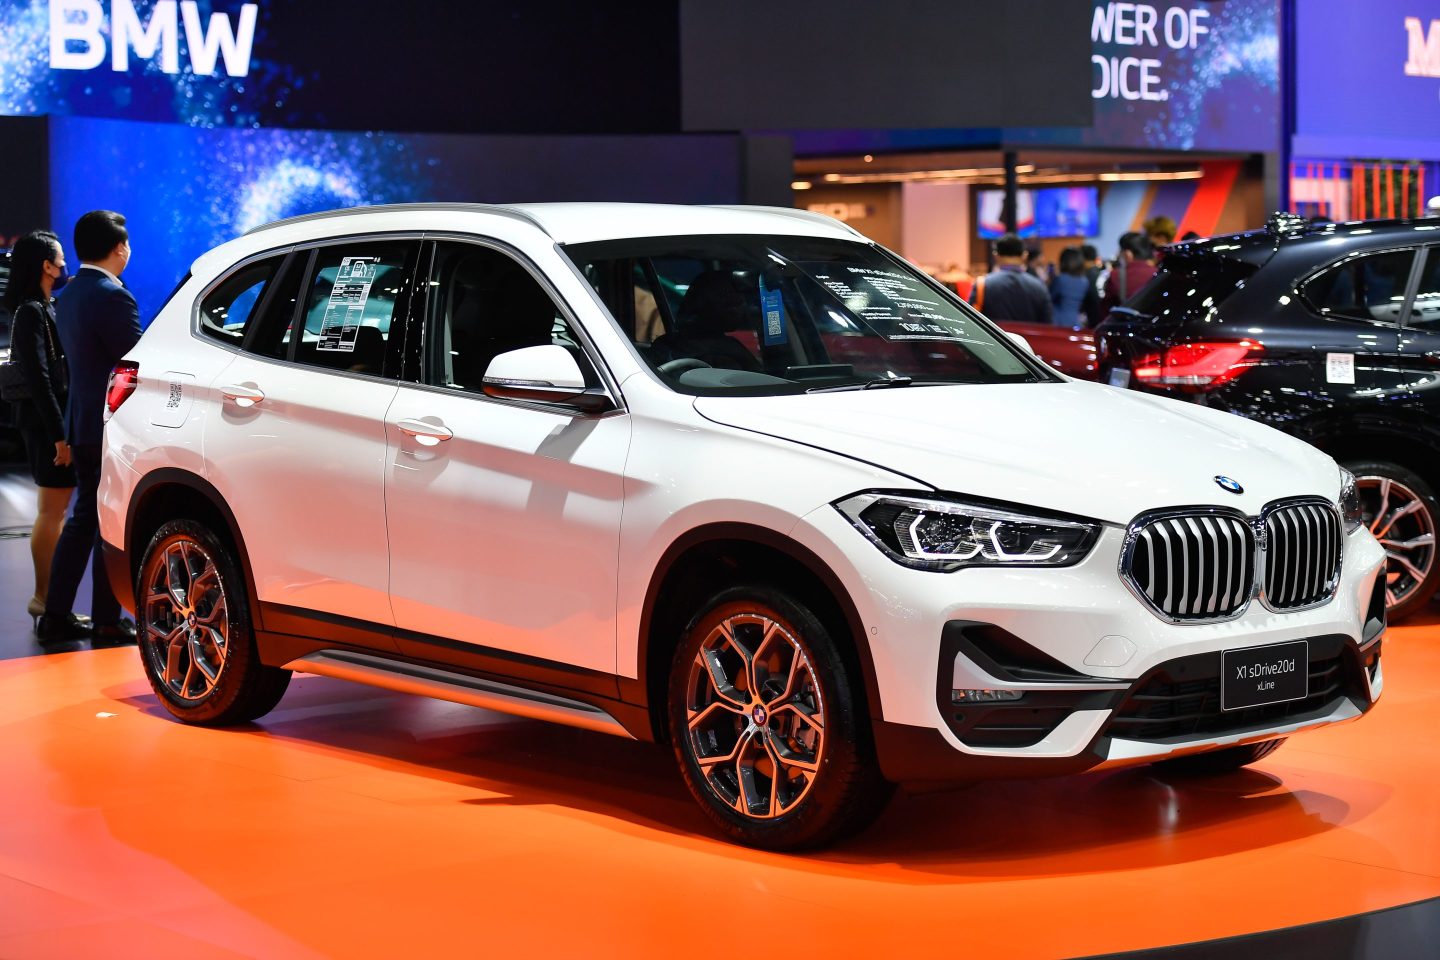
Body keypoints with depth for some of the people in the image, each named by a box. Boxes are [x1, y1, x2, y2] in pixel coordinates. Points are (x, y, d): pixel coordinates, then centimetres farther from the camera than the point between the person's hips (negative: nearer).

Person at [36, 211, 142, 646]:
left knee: (84, 518, 15)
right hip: (115, 425, -9)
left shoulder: (68, 296, 12)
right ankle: (107, 623, 3)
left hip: (83, 422, 9)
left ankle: (56, 616, 16)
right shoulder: (113, 296, -17)